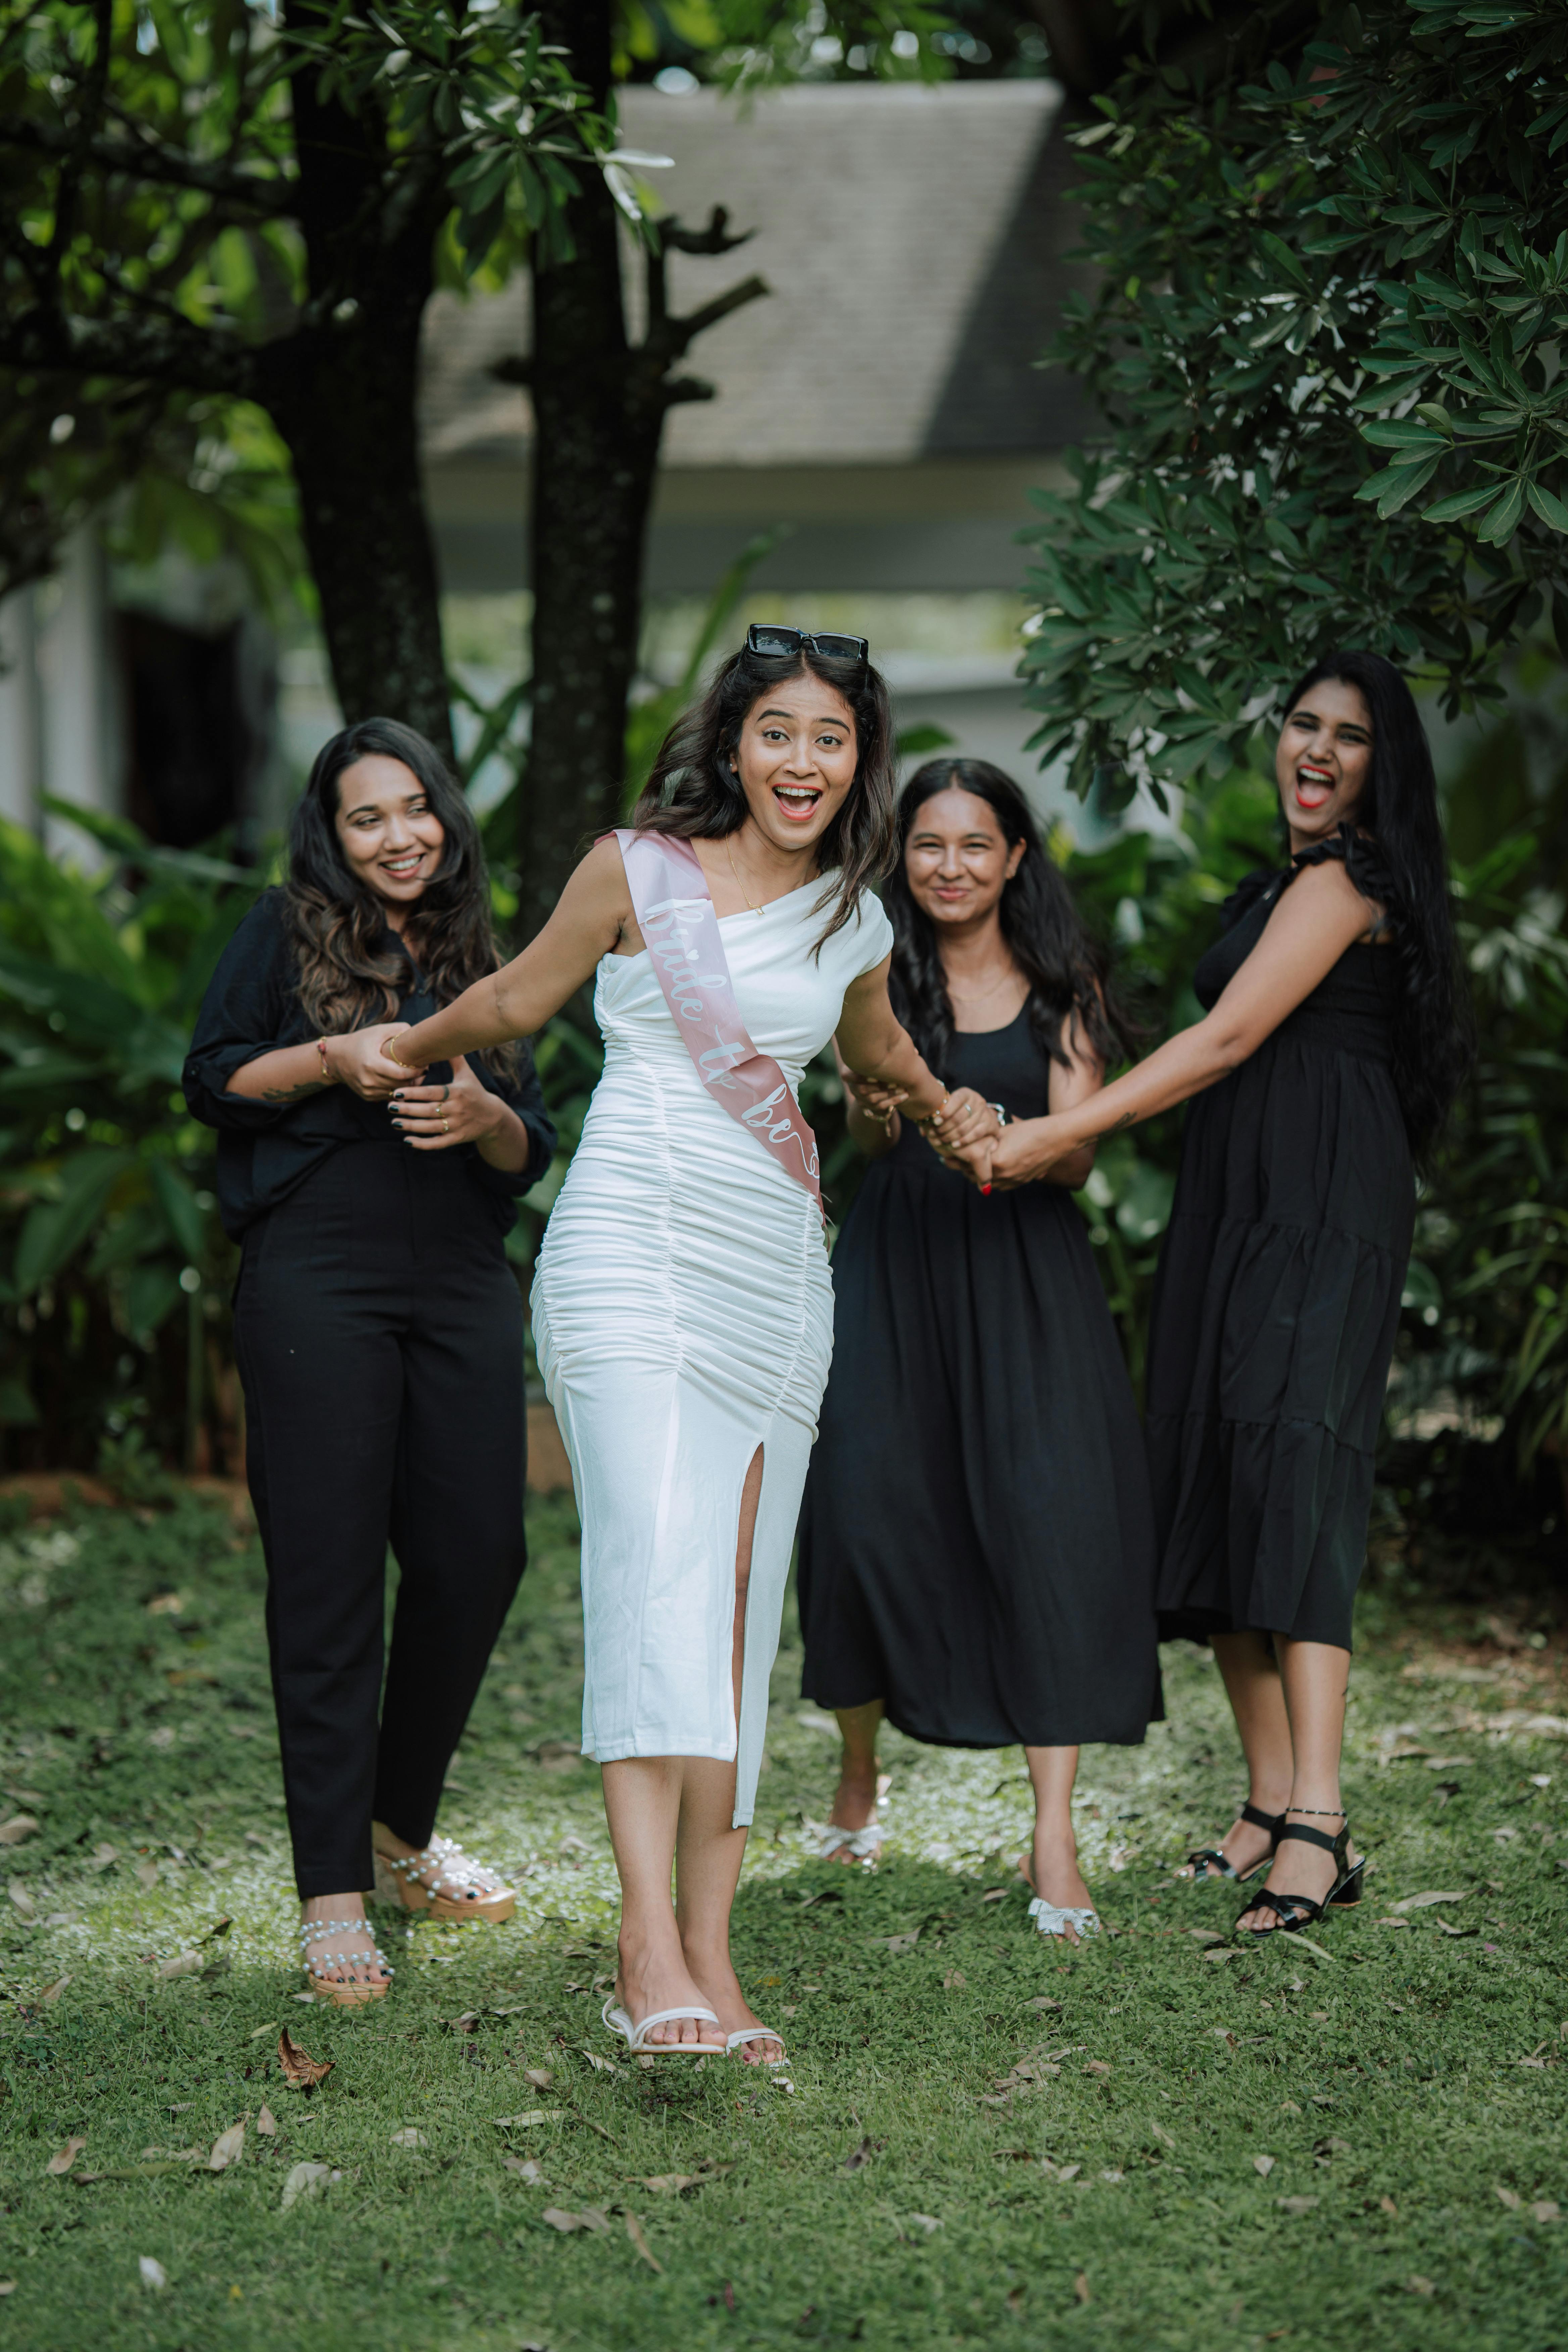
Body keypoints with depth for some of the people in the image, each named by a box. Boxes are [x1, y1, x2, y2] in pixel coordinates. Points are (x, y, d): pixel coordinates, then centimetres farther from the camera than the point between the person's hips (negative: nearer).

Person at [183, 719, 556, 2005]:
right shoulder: (287, 932, 8)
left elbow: (533, 1155, 16)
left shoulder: (482, 959, 18)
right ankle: (333, 1891, -2)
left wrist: (486, 1114, -6)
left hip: (465, 1286, 4)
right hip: (317, 1281, -4)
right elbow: (211, 1079, 4)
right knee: (329, 1575, -5)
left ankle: (403, 1830, 24)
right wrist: (332, 1059, -11)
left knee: (477, 1557, 1)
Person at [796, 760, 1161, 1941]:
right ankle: (860, 1777, 20)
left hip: (1028, 1268, 0)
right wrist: (873, 1112, -26)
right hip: (898, 1264, 0)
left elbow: (1079, 1153, -3)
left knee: (1054, 1518, -13)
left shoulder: (1061, 982, 5)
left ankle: (1055, 1836, -11)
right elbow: (870, 1144, -1)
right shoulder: (880, 978, 6)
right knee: (868, 1509, -8)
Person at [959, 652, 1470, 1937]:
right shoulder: (1289, 879, 24)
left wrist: (1066, 1132, -16)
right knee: (1217, 1471, 3)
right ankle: (1272, 1803, 6)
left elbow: (1231, 1037, -14)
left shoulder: (1343, 878, -6)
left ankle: (1320, 1827, -26)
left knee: (1291, 1460, -19)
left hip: (1320, 1199, -10)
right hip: (1240, 1202, 10)